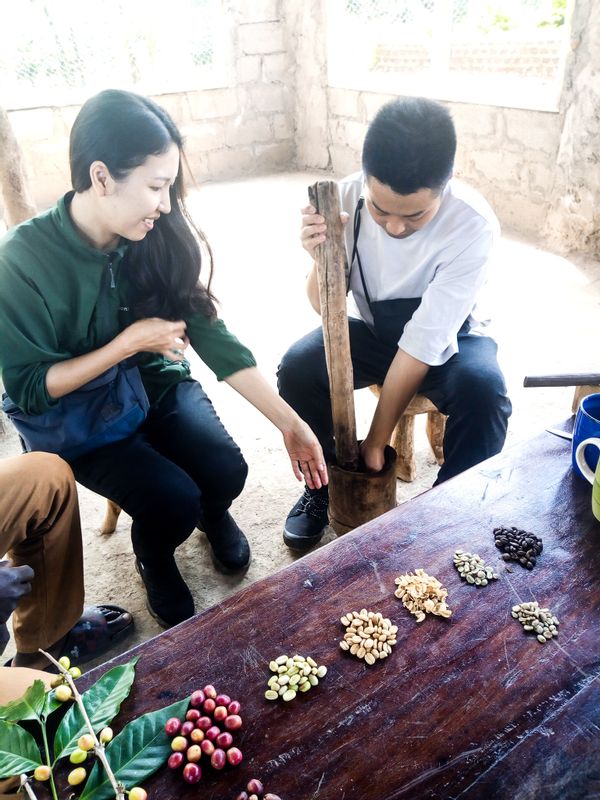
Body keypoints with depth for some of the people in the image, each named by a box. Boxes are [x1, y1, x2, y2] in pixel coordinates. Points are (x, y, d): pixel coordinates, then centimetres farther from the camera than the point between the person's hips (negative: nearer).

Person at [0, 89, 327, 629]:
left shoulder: (159, 239, -13)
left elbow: (212, 335, -12)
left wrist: (289, 423, -16)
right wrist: (129, 342, -24)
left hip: (159, 384, 3)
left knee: (228, 471, -19)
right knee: (173, 501, -24)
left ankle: (214, 515, 19)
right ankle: (155, 559, 14)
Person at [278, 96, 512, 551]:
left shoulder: (473, 225, -29)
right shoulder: (348, 198, -19)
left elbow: (424, 340, -30)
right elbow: (326, 307, -13)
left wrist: (377, 441, -27)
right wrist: (322, 257, -36)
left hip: (447, 336, -2)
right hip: (374, 327, 3)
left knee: (483, 391, -33)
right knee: (297, 367, -23)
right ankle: (323, 484, 3)